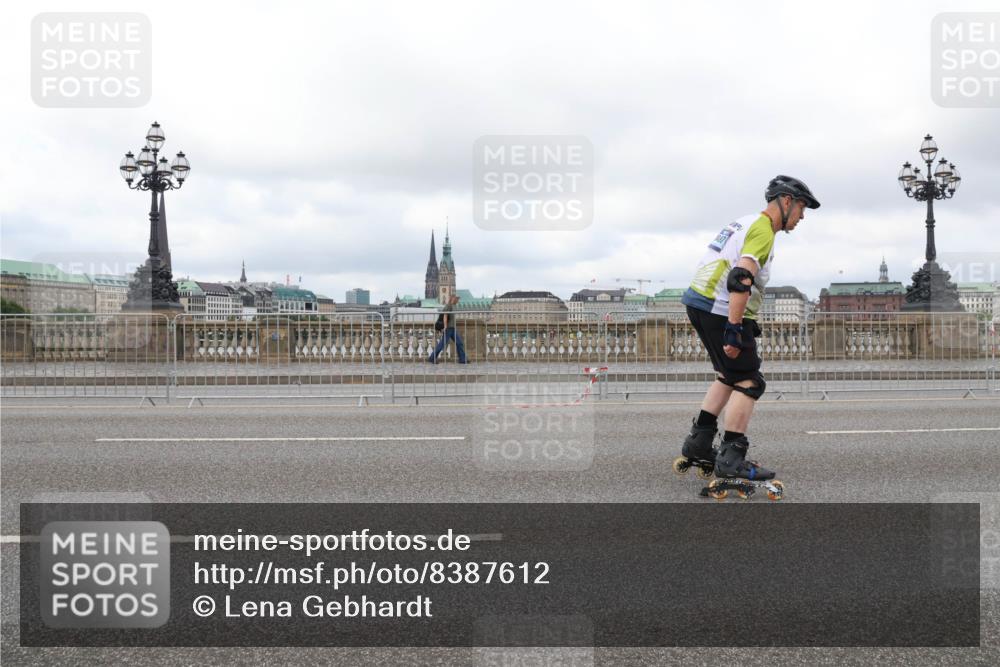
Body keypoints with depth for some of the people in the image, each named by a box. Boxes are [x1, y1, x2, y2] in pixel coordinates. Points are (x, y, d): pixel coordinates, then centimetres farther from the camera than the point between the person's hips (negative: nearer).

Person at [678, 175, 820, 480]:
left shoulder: (746, 223, 20)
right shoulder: (763, 229, -11)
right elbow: (740, 279, -24)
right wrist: (734, 330, -27)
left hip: (699, 303, 10)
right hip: (721, 310, -10)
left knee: (729, 375, 20)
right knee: (749, 382, -4)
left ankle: (698, 442, 19)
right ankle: (731, 458, -8)